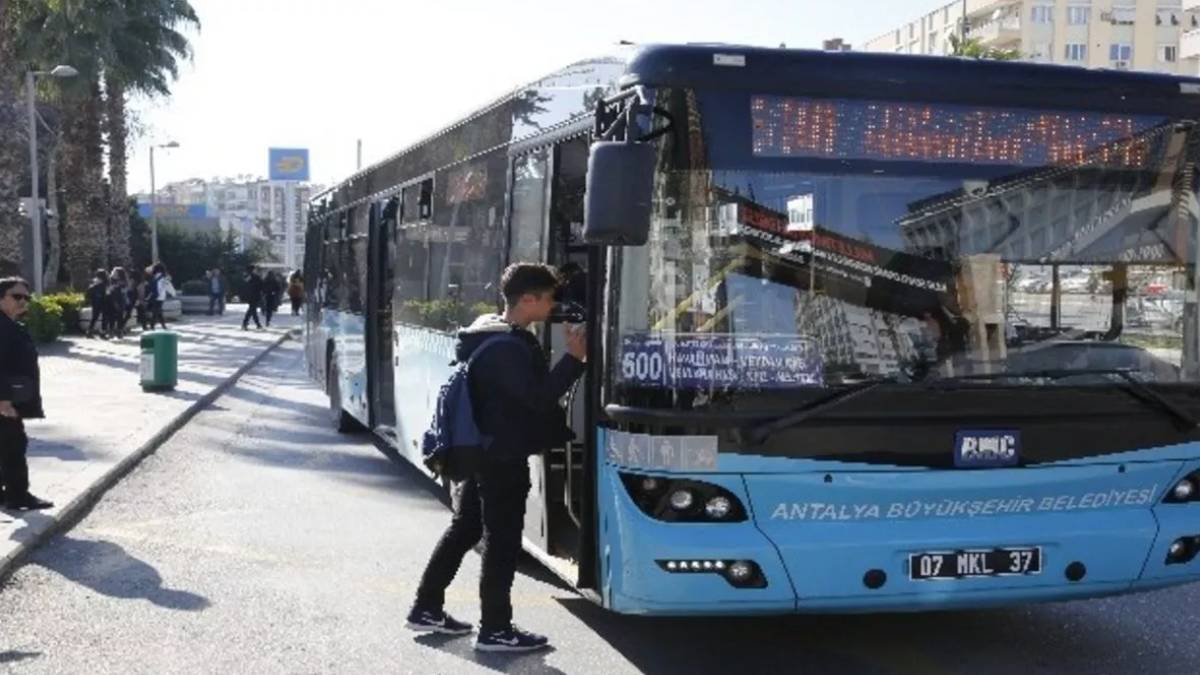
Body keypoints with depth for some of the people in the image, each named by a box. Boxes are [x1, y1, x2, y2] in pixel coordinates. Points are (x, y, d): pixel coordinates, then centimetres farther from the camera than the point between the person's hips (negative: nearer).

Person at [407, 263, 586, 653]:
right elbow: (538, 398, -25)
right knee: (502, 541, -2)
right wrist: (573, 359, -21)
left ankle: (426, 609, 25)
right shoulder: (508, 347, -22)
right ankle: (495, 630, 5)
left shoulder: (485, 334, 10)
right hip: (503, 457, -10)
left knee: (464, 529, 17)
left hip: (478, 450, 10)